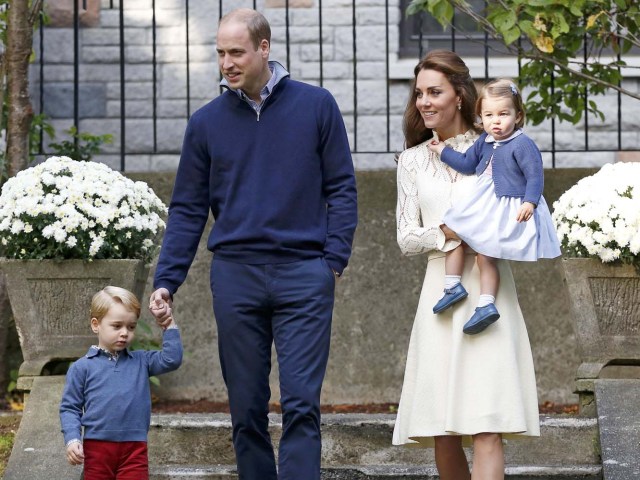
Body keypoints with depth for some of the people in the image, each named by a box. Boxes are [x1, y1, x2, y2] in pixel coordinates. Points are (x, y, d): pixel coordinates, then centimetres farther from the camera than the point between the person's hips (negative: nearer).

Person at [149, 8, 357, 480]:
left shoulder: (316, 106, 3)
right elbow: (188, 209, 10)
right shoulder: (207, 122, 8)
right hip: (235, 277, 2)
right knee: (247, 409, 5)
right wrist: (166, 280, 0)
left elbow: (342, 188, 4)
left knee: (301, 404, -9)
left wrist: (334, 260, -5)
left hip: (303, 275, -2)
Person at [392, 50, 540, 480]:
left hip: (489, 294, -3)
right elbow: (406, 238, 8)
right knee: (442, 434, 2)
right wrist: (446, 233, -10)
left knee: (486, 429, -14)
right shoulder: (413, 161, 13)